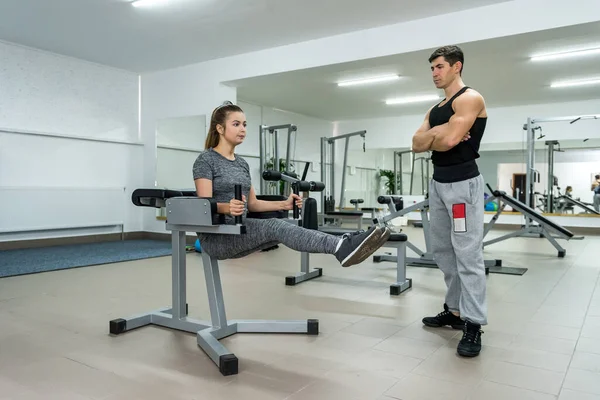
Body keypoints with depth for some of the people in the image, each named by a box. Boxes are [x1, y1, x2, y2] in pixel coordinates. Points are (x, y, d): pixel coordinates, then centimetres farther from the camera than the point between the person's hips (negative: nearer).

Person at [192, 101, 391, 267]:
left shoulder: (241, 163, 14)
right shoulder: (206, 160, -9)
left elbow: (252, 203, 13)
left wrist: (283, 204, -1)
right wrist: (228, 207, -39)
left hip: (238, 231, 7)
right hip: (216, 237, -7)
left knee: (277, 231, -21)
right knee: (274, 226, -30)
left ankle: (342, 246, -39)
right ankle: (341, 249, -48)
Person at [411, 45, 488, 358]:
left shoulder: (469, 99, -8)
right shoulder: (435, 109, 19)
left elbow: (449, 140, -21)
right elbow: (417, 144, 7)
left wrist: (431, 137, -2)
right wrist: (439, 132, -8)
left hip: (463, 182, -9)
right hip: (438, 182, 10)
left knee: (468, 254, -8)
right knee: (442, 251, 13)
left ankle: (473, 325, -3)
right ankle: (455, 310, 24)